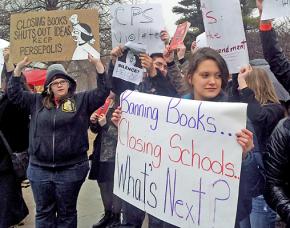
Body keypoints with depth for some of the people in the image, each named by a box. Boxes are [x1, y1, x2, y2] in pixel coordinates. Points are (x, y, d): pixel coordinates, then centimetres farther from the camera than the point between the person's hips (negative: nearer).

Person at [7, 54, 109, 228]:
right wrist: (19, 68, 4)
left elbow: (103, 91, -5)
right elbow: (14, 94, 12)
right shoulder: (37, 101, 10)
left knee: (67, 213, 12)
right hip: (39, 169, 3)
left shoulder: (82, 100, 2)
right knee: (43, 212, 14)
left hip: (71, 169, -2)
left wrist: (97, 64, -12)